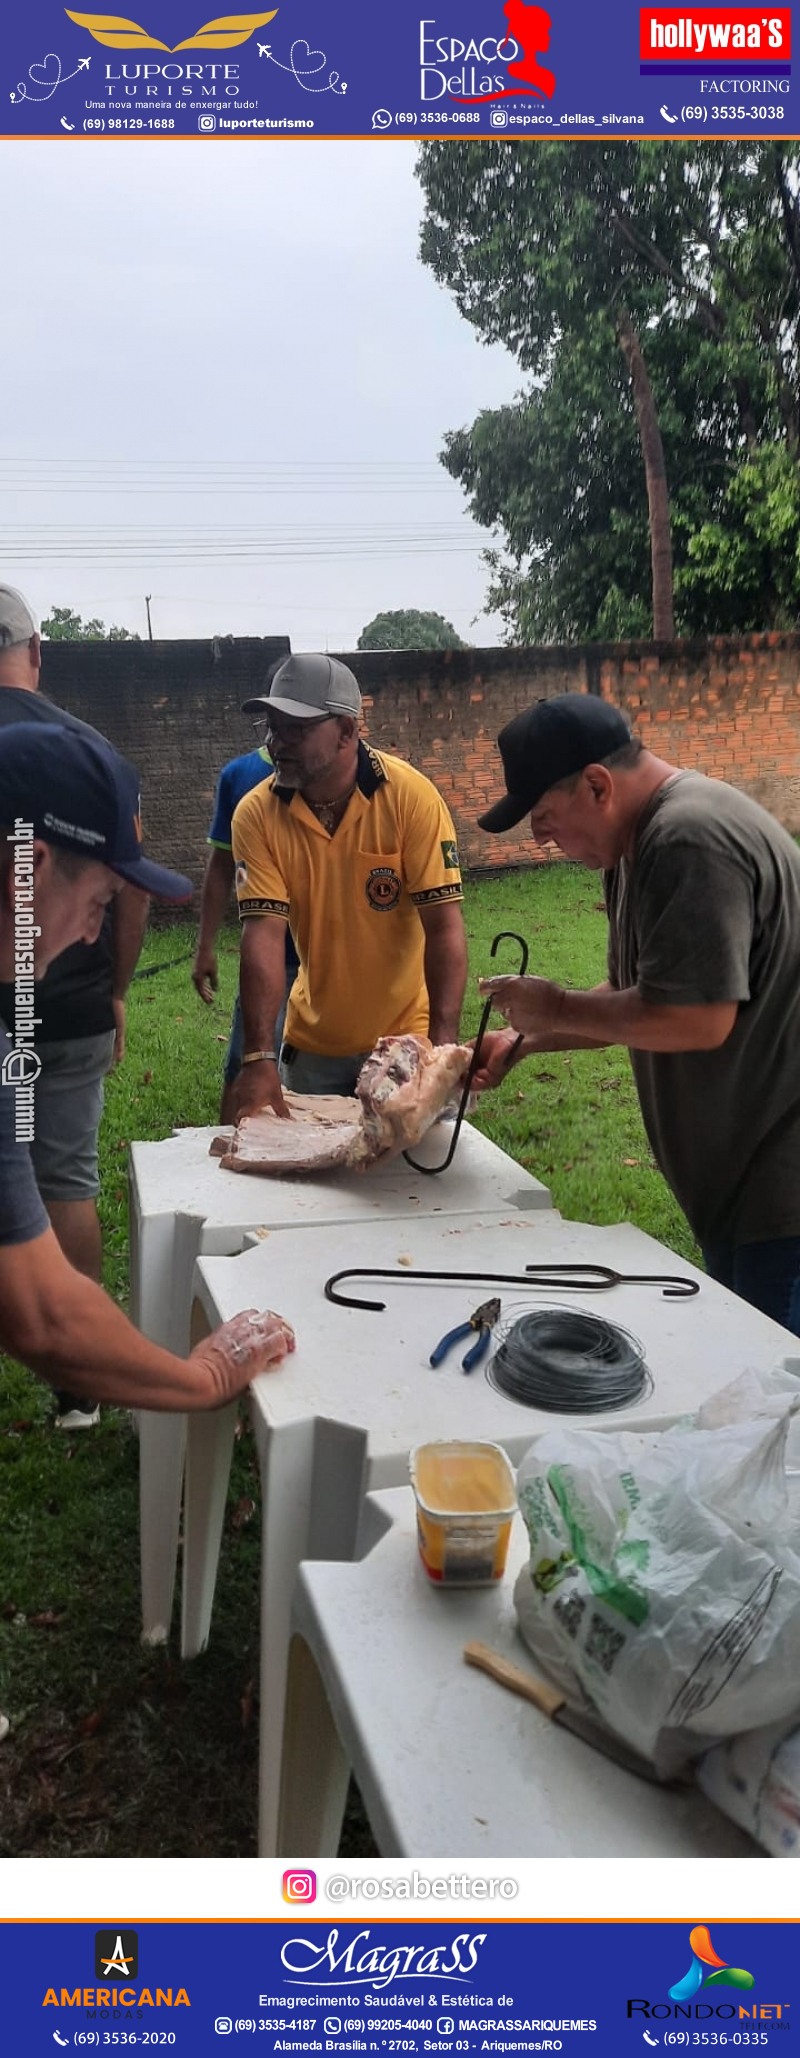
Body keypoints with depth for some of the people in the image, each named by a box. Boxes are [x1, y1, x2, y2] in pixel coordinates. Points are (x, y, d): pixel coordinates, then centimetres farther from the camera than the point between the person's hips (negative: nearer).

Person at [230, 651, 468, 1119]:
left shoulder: (411, 796, -17)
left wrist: (442, 1045, -27)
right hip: (312, 1047, 2)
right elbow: (263, 935, -17)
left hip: (406, 1038, -2)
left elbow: (444, 927, -18)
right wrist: (259, 1057, -26)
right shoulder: (257, 815, -11)